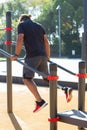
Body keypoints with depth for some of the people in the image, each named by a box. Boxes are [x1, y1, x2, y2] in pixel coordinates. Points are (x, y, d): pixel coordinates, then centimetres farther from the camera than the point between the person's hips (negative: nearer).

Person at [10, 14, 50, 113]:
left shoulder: (21, 25, 8)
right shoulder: (39, 26, 22)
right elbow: (46, 42, 16)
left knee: (27, 79, -3)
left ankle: (40, 101, -15)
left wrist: (16, 55, -1)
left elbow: (20, 40, -7)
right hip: (42, 55, 6)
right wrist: (48, 56, 22)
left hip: (32, 56, -6)